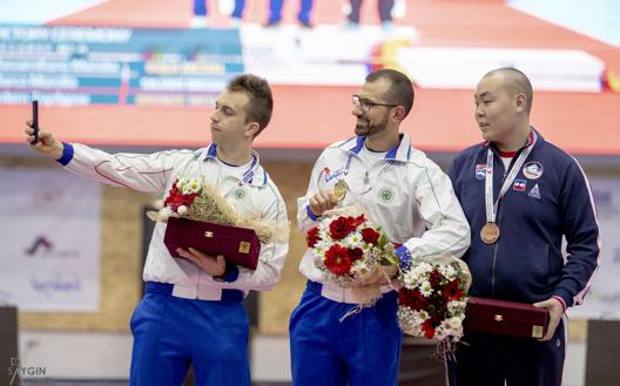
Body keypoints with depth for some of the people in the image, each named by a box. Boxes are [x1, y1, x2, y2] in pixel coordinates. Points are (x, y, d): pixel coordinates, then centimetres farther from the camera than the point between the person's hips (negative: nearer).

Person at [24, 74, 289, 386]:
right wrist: (61, 151, -16)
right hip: (162, 306, 2)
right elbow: (118, 169, -3)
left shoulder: (267, 197, 2)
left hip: (221, 316, -1)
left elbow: (270, 272, 0)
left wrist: (225, 273, -18)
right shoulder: (181, 165, 7)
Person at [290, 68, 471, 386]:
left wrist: (398, 257, -30)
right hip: (318, 303, 4)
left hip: (376, 313, -4)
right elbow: (304, 223, 20)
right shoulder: (332, 157, 8)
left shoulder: (420, 172, -8)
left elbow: (457, 233, -20)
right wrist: (313, 210, -4)